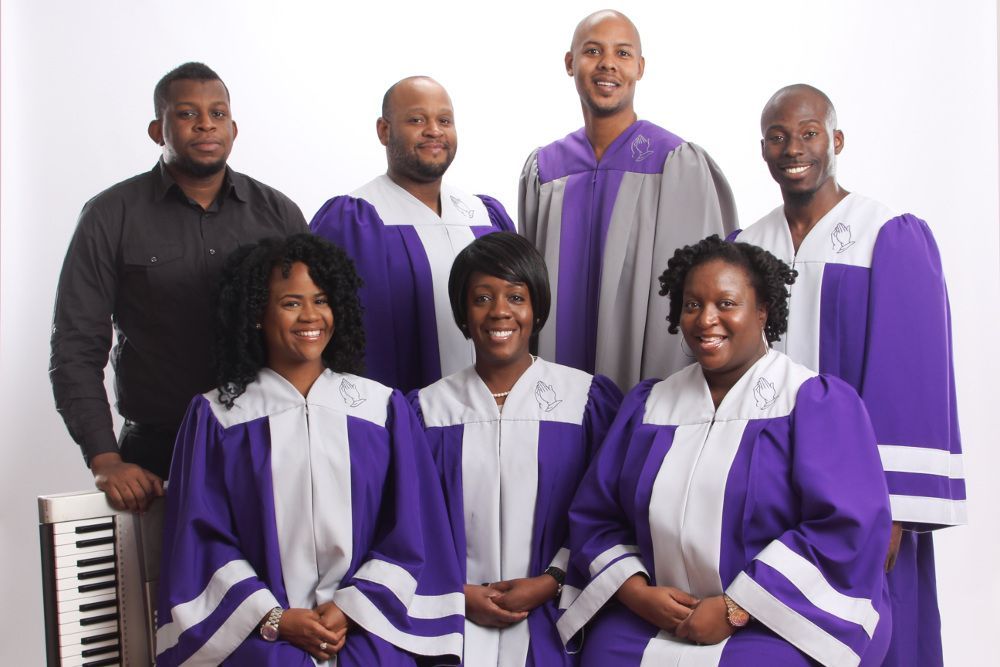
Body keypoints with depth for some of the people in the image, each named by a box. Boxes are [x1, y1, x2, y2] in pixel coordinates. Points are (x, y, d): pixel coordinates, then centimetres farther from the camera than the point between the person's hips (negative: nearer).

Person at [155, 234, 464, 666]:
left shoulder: (384, 409, 9)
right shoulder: (216, 417, 6)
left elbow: (410, 532, 6)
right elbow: (204, 539, 3)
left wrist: (348, 608, -5)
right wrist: (275, 618, -7)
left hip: (363, 626, 1)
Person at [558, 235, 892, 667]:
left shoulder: (819, 403, -2)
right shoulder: (646, 404, 12)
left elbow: (847, 527, -13)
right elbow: (594, 517, 11)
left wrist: (735, 610, -16)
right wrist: (639, 592, -7)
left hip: (784, 622, -3)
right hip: (655, 619, 4)